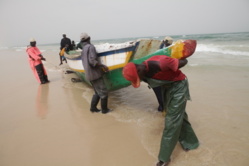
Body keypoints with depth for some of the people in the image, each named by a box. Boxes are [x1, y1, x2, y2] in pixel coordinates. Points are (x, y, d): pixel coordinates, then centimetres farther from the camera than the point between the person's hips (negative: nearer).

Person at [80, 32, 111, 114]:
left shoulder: (83, 50, 17)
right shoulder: (90, 47, -11)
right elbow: (92, 61, -23)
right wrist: (103, 66, -17)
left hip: (89, 74, 9)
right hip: (95, 74, -9)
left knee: (97, 92, 20)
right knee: (103, 92, 2)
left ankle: (93, 107, 21)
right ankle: (104, 109, 11)